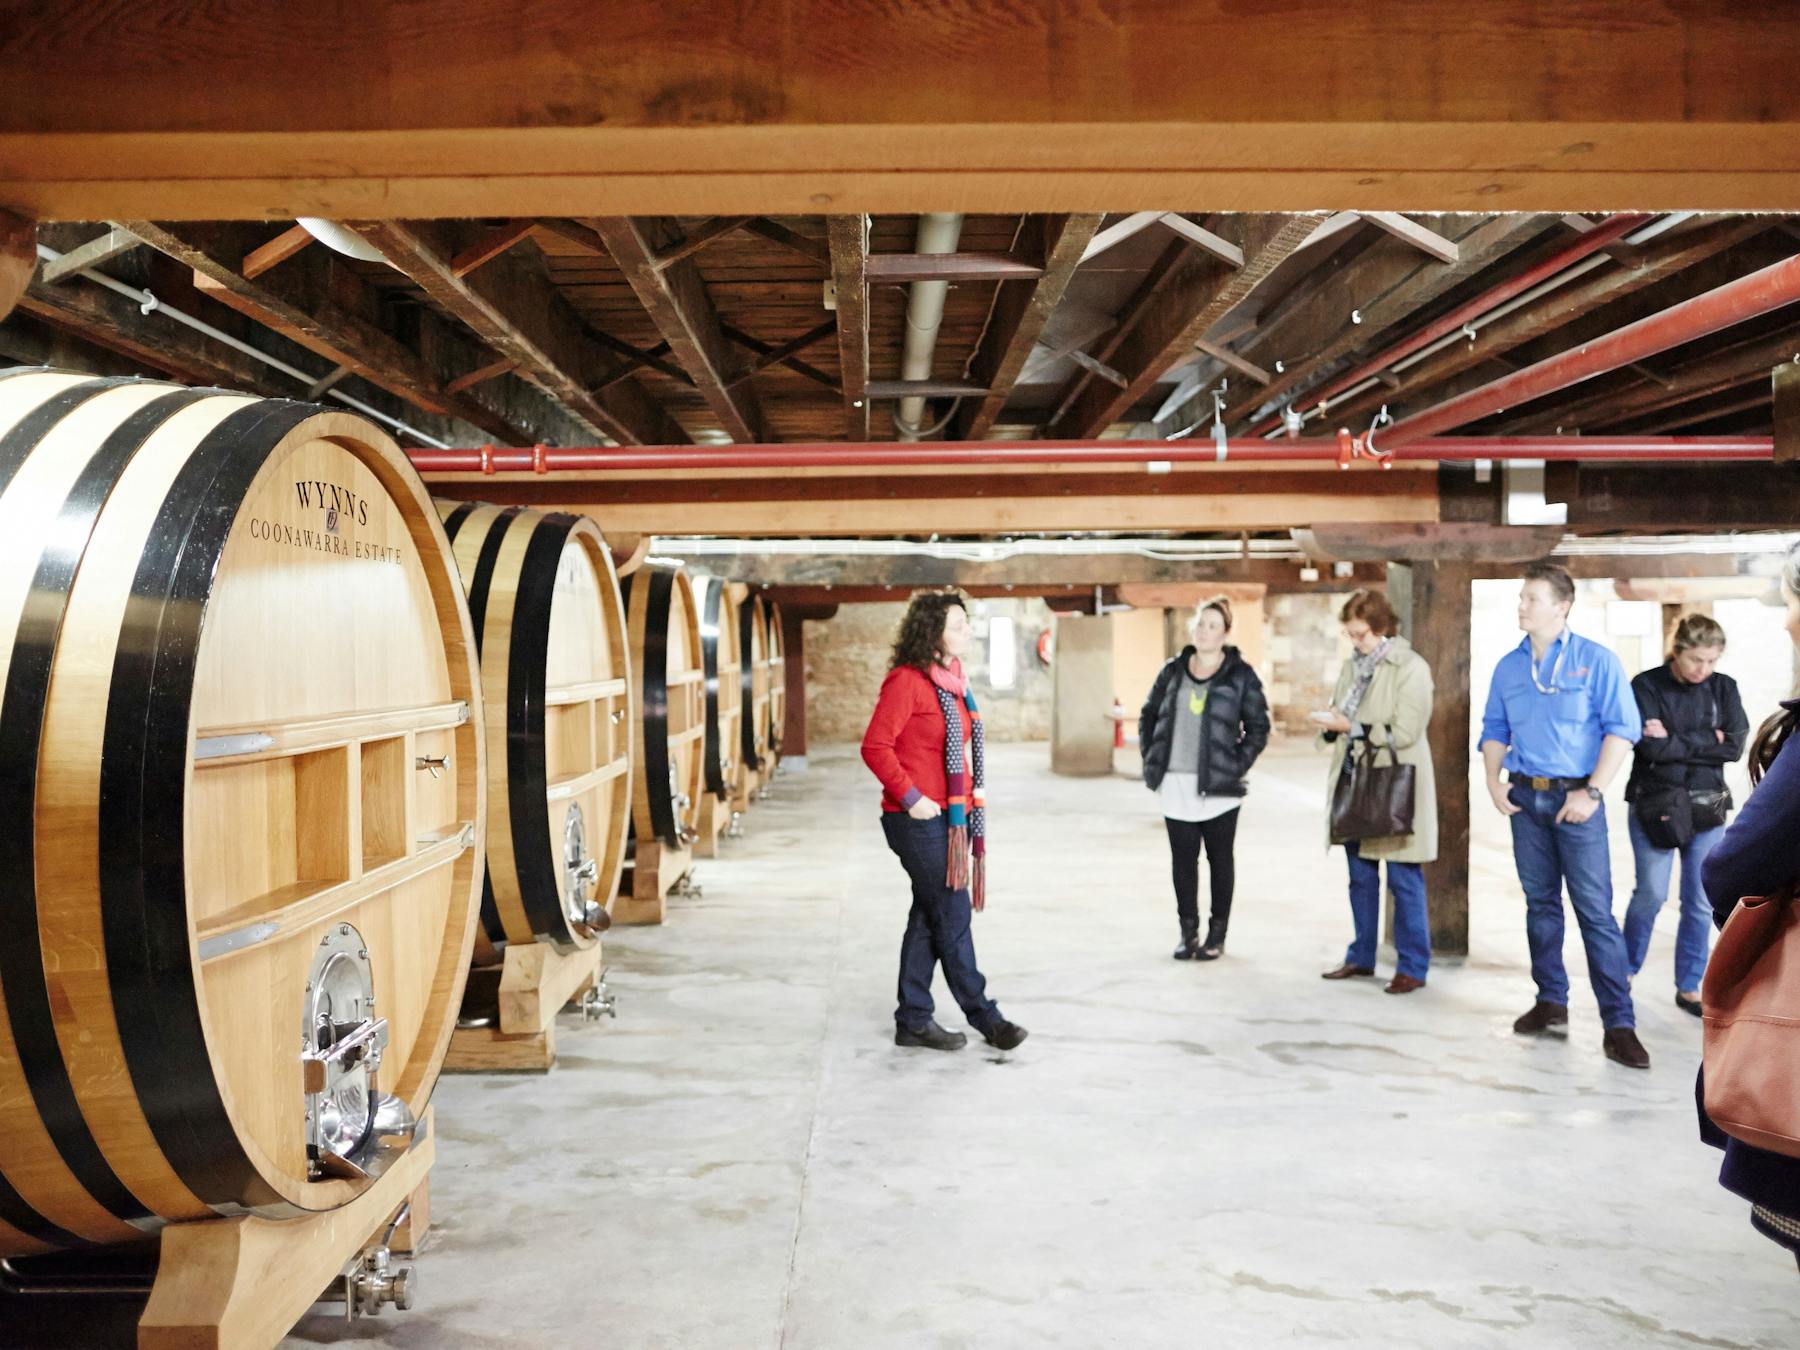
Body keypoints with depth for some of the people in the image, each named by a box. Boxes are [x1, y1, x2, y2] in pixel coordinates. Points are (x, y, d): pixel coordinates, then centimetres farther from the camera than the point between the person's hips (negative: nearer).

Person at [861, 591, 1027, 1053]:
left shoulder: (952, 680, 13)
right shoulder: (907, 680, -13)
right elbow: (875, 746, -18)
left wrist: (970, 803, 15)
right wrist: (910, 798, -18)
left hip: (952, 816, 9)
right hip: (920, 820, -9)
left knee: (929, 917, 12)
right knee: (952, 915, -2)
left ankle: (913, 1021, 20)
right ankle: (983, 1016, 8)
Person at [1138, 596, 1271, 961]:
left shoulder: (1240, 675, -2)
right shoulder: (1172, 671, 8)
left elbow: (1258, 727, -1)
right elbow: (1148, 716, 16)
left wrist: (1237, 766, -8)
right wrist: (1151, 759, 7)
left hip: (1218, 787, -3)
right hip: (1175, 785, 3)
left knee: (1220, 859, 7)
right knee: (1183, 859, 8)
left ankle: (1217, 935, 17)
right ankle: (1188, 932, 19)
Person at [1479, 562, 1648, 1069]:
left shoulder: (1596, 660, -5)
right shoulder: (1509, 666, 9)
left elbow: (1623, 728, -9)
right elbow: (1495, 730, 16)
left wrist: (1593, 792, -15)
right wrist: (1493, 780, 0)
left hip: (1575, 799, -5)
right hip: (1525, 798, 5)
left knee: (1596, 910, -8)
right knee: (1540, 903, 12)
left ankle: (1619, 1024, -5)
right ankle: (1551, 1003, 23)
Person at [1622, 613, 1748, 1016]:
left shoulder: (1724, 688, 4)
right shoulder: (1646, 687, -6)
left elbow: (1736, 746, -6)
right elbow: (1652, 747, -17)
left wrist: (1676, 740, -13)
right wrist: (1710, 741, -11)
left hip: (1707, 808, 3)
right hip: (1655, 805, -3)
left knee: (1701, 903, 5)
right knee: (1652, 894, -4)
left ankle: (1689, 987, 17)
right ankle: (1626, 970, 18)